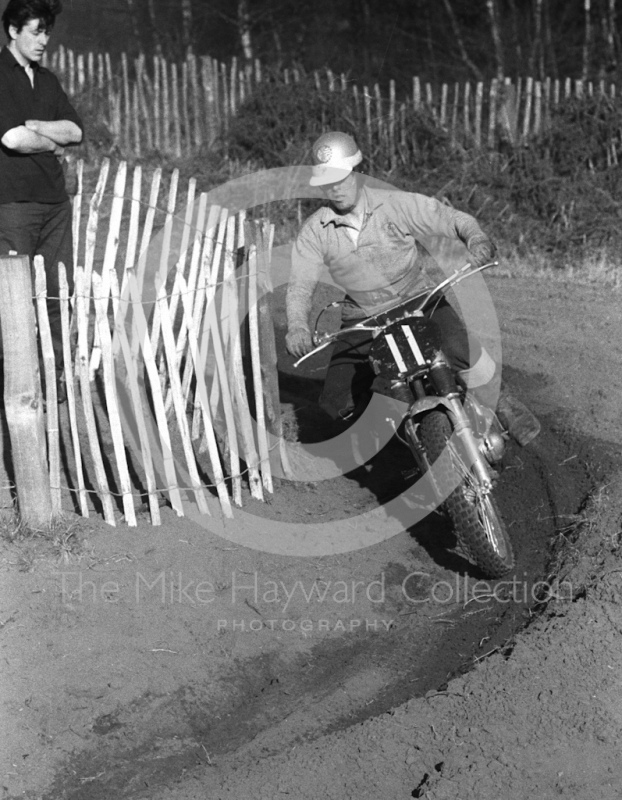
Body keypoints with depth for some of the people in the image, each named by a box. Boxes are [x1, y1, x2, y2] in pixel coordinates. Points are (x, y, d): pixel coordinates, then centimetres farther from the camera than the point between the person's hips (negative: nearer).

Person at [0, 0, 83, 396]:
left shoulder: (47, 80, 17)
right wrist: (53, 144, -1)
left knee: (59, 292, 5)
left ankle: (54, 377, 12)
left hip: (55, 200, 7)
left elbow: (76, 130, 6)